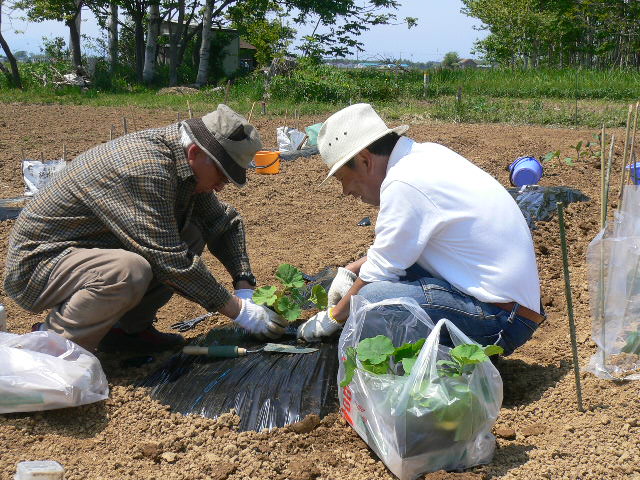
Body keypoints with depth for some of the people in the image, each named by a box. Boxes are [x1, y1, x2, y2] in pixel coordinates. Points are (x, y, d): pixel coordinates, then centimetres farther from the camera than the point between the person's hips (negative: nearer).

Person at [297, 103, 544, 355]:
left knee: (372, 297, -23)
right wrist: (352, 270, 22)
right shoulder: (427, 153, 9)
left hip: (498, 320, -10)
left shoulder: (403, 184, -19)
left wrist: (332, 318, 5)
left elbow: (379, 273, -10)